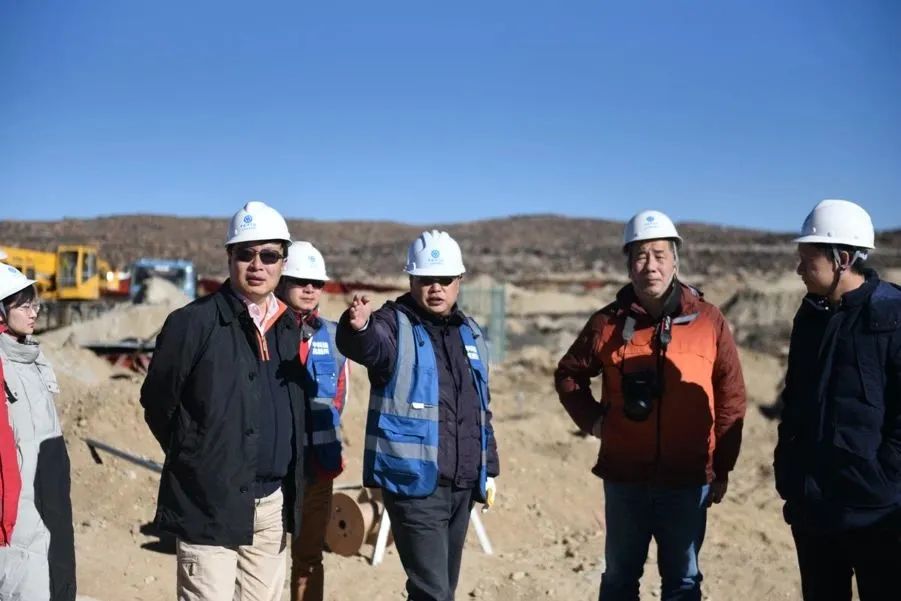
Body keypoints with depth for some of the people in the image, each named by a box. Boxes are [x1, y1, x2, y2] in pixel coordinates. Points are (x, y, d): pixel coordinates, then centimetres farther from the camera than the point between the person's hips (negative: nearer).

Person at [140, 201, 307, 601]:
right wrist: (196, 461, 4)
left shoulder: (290, 328, 9)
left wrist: (290, 491, 12)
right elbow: (157, 405, -2)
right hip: (210, 504, -5)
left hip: (273, 505, 6)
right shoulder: (193, 323, -9)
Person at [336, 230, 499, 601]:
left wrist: (489, 467, 19)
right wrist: (357, 327, -55)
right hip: (416, 483, -7)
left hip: (462, 484, 7)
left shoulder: (471, 333, 13)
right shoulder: (396, 325, -7)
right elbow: (367, 344, -32)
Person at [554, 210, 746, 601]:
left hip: (687, 480, 0)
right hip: (624, 478, 1)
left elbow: (731, 399, 1)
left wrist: (722, 468, 2)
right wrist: (592, 420, 0)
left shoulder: (708, 321, -3)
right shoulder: (608, 323, -1)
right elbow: (569, 376, 13)